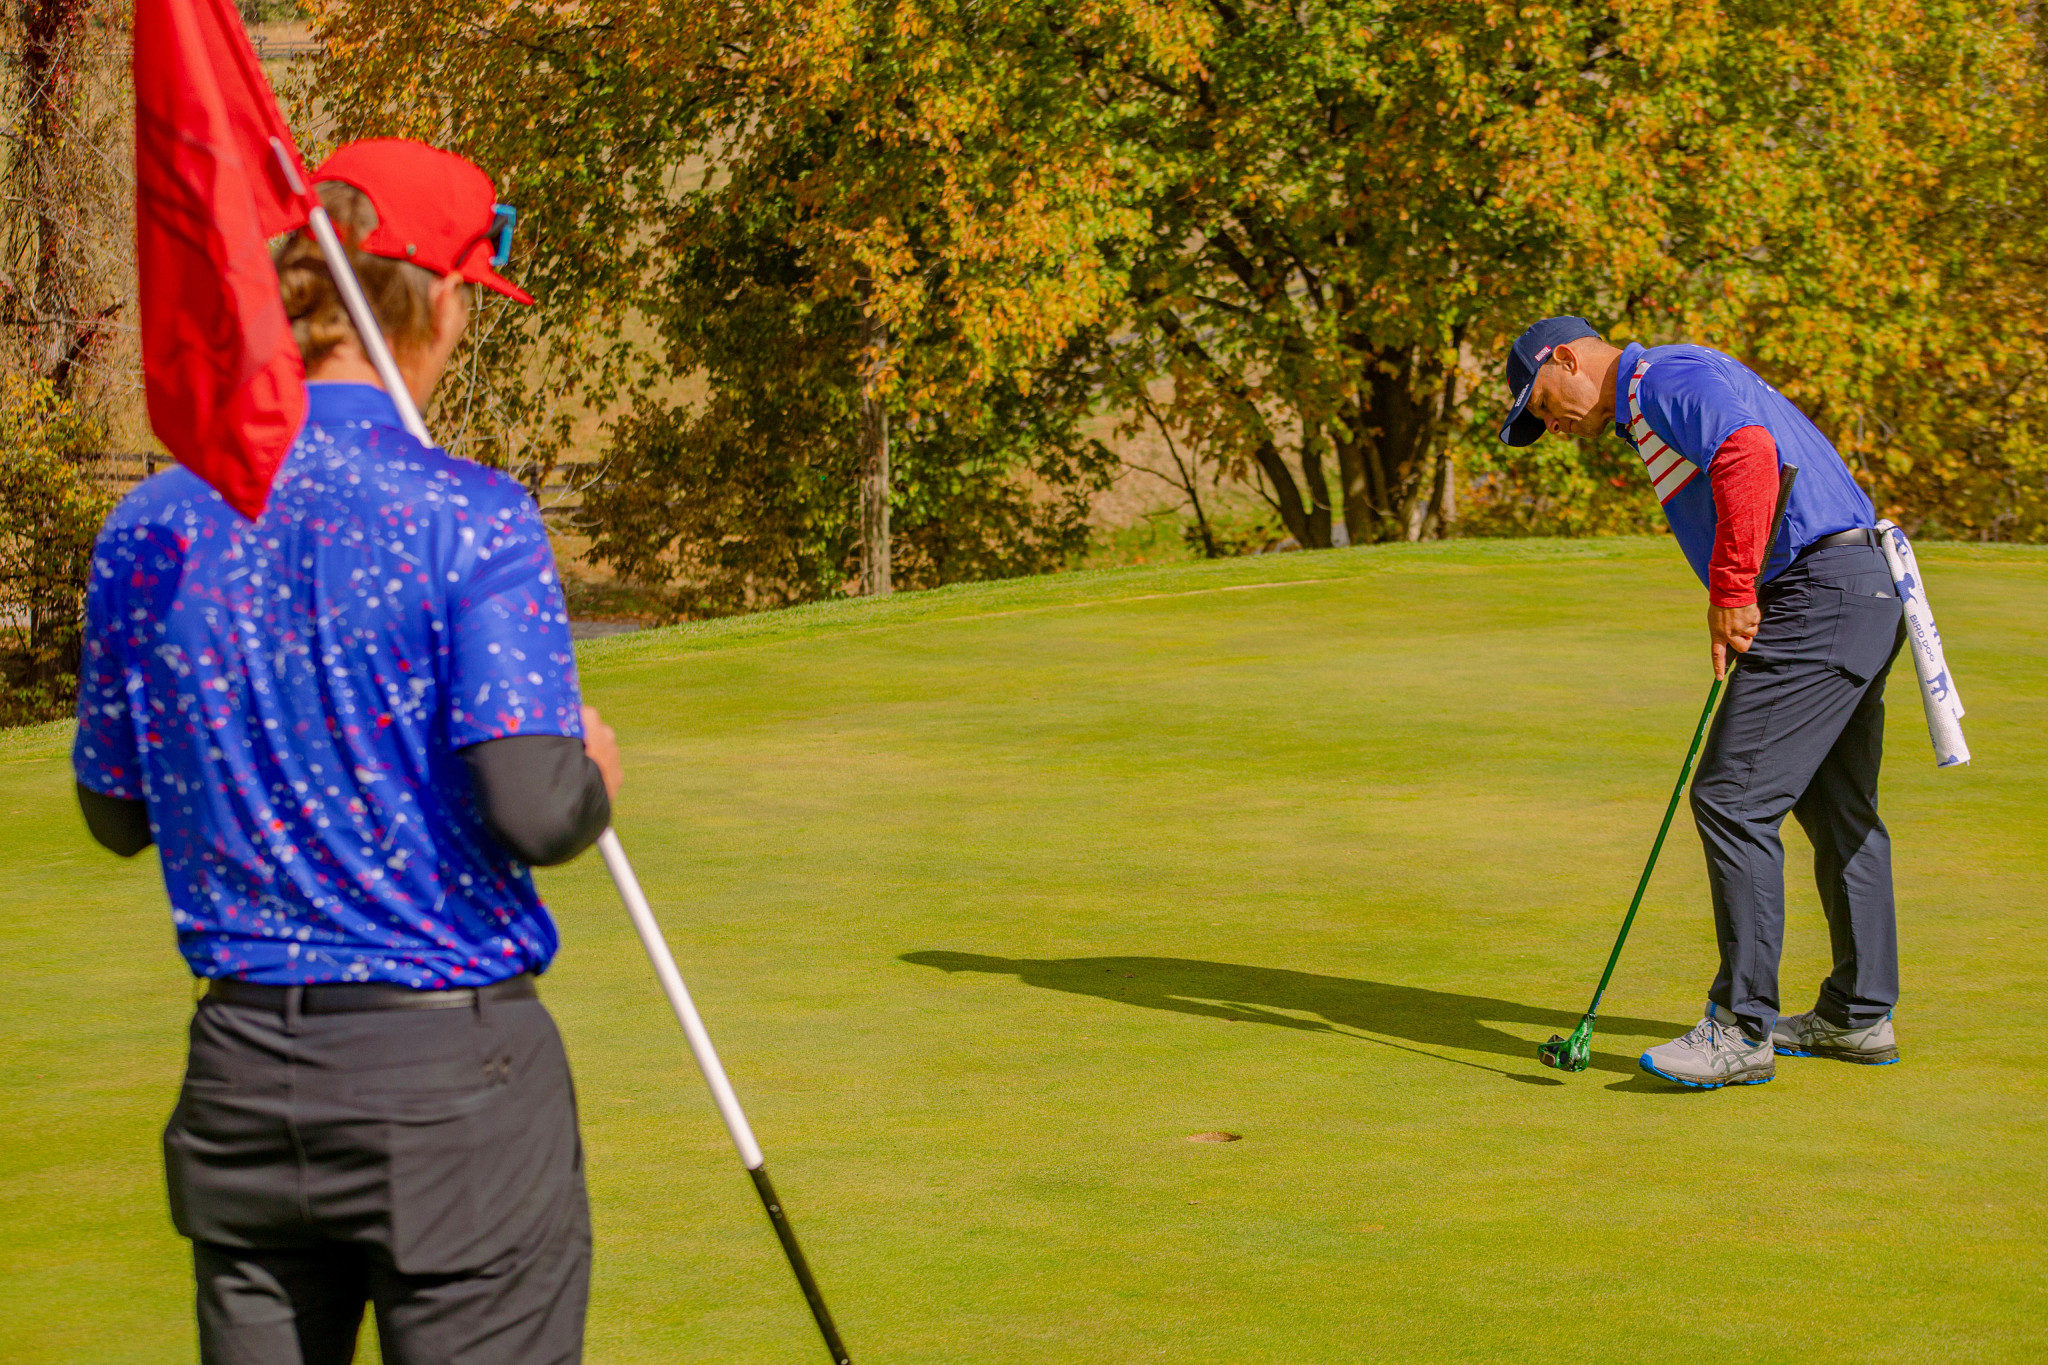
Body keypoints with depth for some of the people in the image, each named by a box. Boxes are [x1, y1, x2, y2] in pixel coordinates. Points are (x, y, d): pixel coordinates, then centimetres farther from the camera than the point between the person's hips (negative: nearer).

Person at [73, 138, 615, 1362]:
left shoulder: (151, 529, 3)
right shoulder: (469, 520, -13)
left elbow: (117, 813, 12)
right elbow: (536, 810, -20)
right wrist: (592, 769, 1)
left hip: (241, 1072, 5)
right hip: (450, 1074, -5)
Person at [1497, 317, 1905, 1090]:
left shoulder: (1668, 379, -9)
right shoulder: (1651, 411, 24)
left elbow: (1750, 453, -28)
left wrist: (1731, 595, -23)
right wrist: (1735, 602, 6)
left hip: (1816, 591, -11)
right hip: (1862, 593, 11)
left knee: (1734, 799, -12)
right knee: (1835, 808, 18)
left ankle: (1742, 1031, -11)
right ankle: (1860, 1015, 28)